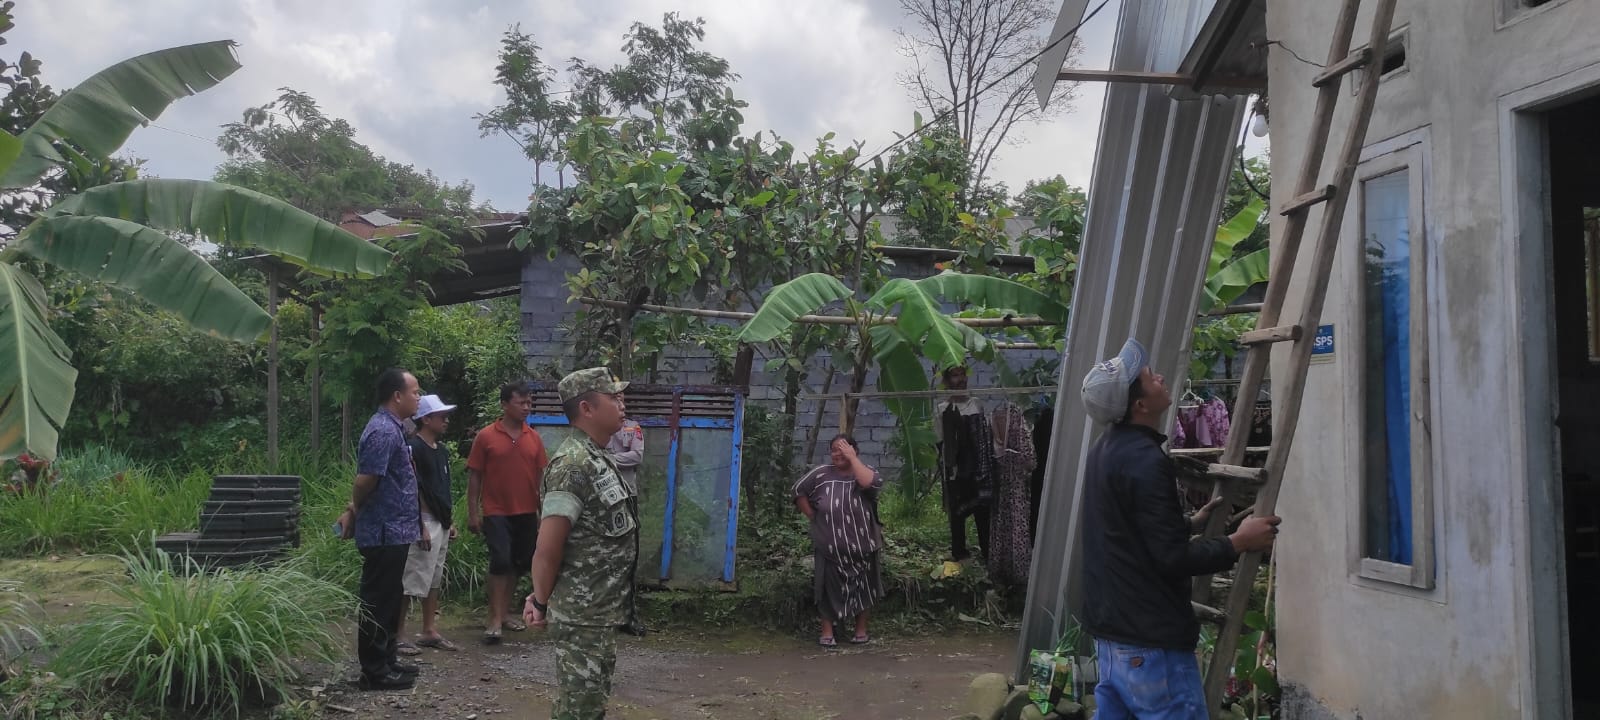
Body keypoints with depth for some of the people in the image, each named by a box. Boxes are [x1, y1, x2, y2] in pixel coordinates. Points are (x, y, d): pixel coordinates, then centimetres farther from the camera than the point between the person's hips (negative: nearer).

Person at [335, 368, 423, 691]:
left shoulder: (390, 427, 15)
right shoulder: (384, 430, -19)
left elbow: (368, 480, 19)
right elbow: (366, 480, -23)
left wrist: (354, 511, 12)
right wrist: (354, 511, -6)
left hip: (392, 530, 10)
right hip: (386, 531, -10)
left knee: (389, 600, 17)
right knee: (378, 602, -2)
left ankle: (386, 660, 27)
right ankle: (374, 671, 5)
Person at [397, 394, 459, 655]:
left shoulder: (442, 451, 14)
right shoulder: (413, 448, -13)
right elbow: (412, 490, -18)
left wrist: (450, 521, 17)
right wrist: (421, 526, -21)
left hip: (441, 523, 9)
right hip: (424, 522, -9)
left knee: (434, 580, 13)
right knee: (412, 581, -7)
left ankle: (429, 631, 20)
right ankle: (398, 634, -1)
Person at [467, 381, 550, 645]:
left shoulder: (534, 438, 5)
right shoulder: (486, 437, -4)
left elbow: (541, 477, 10)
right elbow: (474, 476, -2)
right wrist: (473, 513, -5)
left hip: (526, 514, 4)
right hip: (496, 513, -4)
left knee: (518, 564, 10)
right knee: (500, 562, -11)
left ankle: (504, 613, 24)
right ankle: (495, 620, -5)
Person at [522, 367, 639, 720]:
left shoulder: (599, 459, 10)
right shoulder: (573, 465, -21)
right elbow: (548, 548, -23)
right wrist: (542, 602, -9)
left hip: (602, 613, 9)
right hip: (582, 616, -9)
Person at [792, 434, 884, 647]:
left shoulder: (864, 471, -4)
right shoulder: (821, 475, -3)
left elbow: (871, 483, -28)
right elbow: (799, 491, 7)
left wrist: (852, 457, -23)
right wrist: (813, 517, 1)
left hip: (862, 545, 0)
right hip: (829, 547, 0)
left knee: (862, 588, 10)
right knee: (829, 589, 5)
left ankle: (861, 631, 24)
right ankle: (827, 632, 17)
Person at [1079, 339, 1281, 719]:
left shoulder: (1107, 449, 10)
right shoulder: (1145, 461, -21)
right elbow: (1173, 559, -21)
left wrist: (1193, 522, 22)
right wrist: (1239, 542, -9)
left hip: (1112, 630, 10)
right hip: (1150, 640, -10)